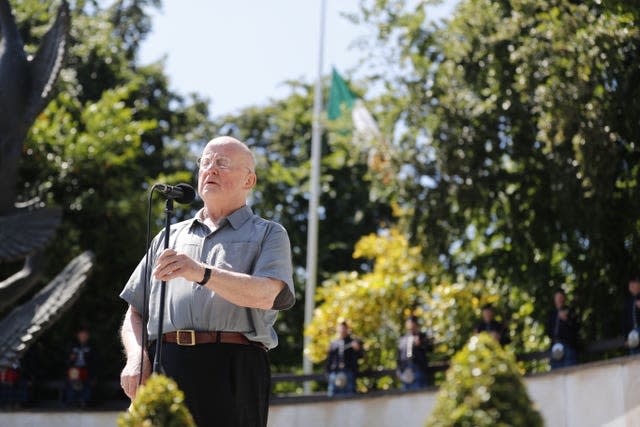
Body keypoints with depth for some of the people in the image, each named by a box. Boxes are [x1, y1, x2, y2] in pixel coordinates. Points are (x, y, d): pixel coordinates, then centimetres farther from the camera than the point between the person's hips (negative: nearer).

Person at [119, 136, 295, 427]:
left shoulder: (268, 234, 13)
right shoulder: (170, 237, 26)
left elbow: (265, 295, -8)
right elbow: (135, 312, 23)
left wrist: (203, 273, -24)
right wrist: (136, 358, 2)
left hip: (232, 371, -3)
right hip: (163, 370, 3)